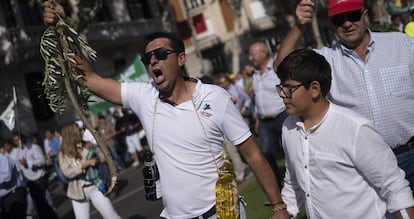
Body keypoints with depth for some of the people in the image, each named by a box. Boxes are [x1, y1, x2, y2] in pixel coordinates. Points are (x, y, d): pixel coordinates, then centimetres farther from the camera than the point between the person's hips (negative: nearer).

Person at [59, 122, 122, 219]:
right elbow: (68, 172, -17)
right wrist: (86, 163, -21)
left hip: (95, 187, 2)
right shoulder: (64, 154, -5)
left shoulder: (87, 146, 1)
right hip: (78, 191, -2)